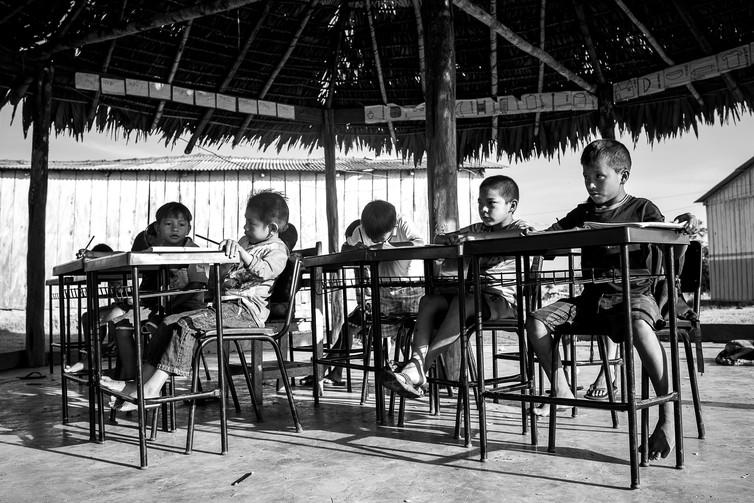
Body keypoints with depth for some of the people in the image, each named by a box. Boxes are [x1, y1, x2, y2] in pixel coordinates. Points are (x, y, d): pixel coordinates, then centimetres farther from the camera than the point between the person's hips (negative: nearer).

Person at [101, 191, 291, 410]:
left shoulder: (277, 250, -3)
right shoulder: (245, 242, 25)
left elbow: (264, 271, -28)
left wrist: (241, 252, -37)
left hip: (245, 309, -9)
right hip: (224, 304, 10)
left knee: (186, 324, -26)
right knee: (169, 322, -5)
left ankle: (152, 388, -28)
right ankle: (142, 381, -11)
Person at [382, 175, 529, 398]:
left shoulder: (518, 226, 1)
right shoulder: (477, 228, 23)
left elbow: (523, 234, -26)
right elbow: (439, 239, 25)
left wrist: (477, 237, -27)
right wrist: (450, 239, -2)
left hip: (503, 299, -7)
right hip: (474, 294, 8)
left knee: (461, 302, -34)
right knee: (429, 301, -12)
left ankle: (421, 367, -36)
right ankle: (415, 362, -29)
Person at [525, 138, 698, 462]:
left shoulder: (641, 208, 5)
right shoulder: (583, 213, 17)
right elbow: (552, 235, 15)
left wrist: (685, 229, -26)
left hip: (633, 292, -5)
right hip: (592, 296, 5)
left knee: (639, 325, -39)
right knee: (537, 321, -13)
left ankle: (667, 417, -30)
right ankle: (561, 391, 4)